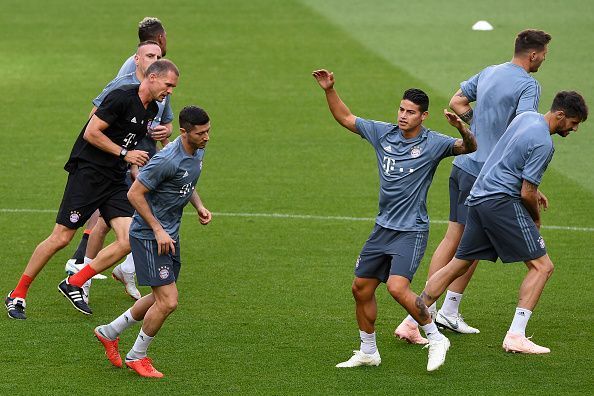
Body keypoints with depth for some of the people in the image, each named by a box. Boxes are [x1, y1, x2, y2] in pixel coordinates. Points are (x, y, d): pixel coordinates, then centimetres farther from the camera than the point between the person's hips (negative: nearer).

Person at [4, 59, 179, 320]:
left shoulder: (152, 110, 12)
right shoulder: (122, 97, -15)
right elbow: (91, 133, -17)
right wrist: (124, 154, -14)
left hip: (115, 180, 8)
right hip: (88, 172, -8)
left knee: (129, 241, -9)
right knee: (61, 238, -8)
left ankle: (74, 284, 4)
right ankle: (17, 296, 6)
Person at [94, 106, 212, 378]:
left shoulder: (198, 152, 4)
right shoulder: (167, 160, -25)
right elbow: (135, 194, -19)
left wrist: (199, 207, 6)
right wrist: (158, 230, -18)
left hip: (170, 235, 9)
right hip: (148, 235, -9)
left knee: (161, 299, 16)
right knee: (168, 302, -11)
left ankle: (109, 332, 33)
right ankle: (137, 356, 9)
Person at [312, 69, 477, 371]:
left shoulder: (433, 143, -10)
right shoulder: (383, 133, 4)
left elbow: (469, 147, -21)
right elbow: (345, 118, 14)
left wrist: (462, 130, -41)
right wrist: (329, 90, 3)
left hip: (412, 230, -7)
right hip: (383, 227, 7)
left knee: (397, 287, -23)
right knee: (361, 288, 10)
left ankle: (436, 339, -5)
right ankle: (368, 352, 26)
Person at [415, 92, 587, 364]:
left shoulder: (527, 117, 13)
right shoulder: (543, 143, -15)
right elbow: (527, 193, -15)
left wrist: (534, 191, 27)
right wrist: (536, 219, 4)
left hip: (478, 197, 9)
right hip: (502, 202, -9)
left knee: (458, 265, 15)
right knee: (542, 267, -5)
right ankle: (515, 336, -12)